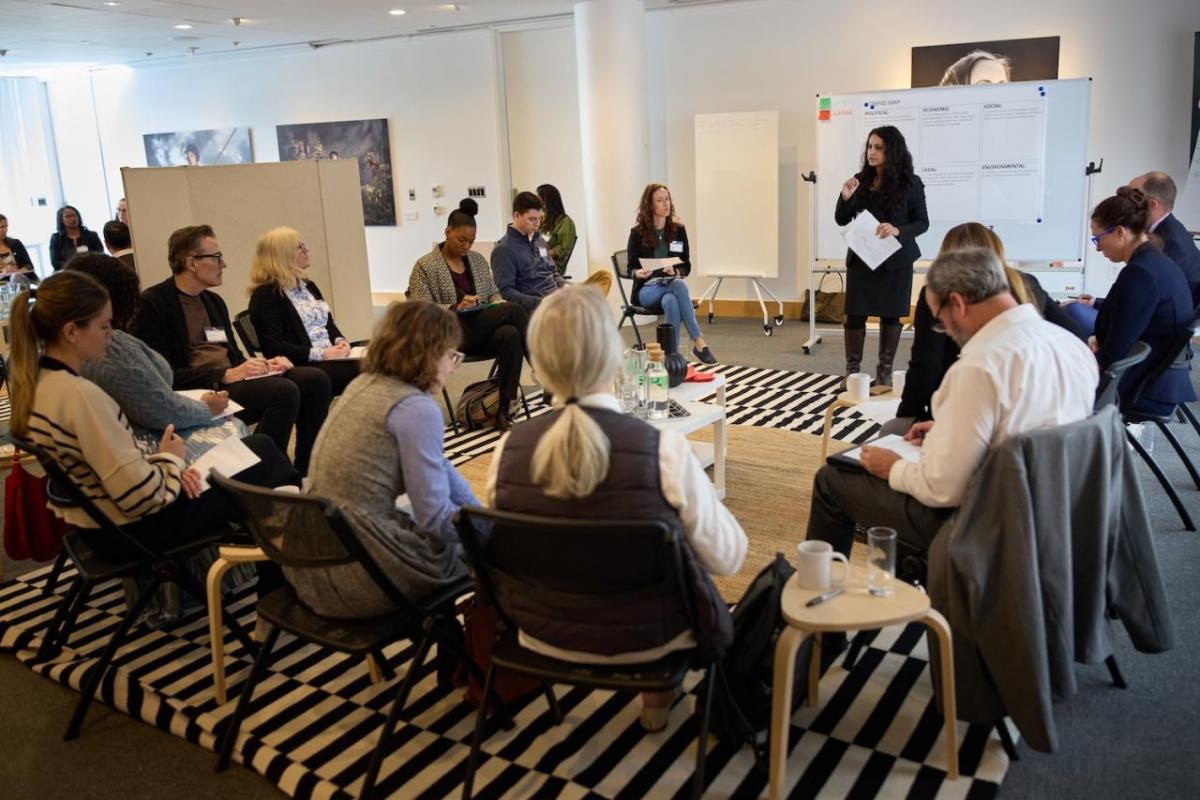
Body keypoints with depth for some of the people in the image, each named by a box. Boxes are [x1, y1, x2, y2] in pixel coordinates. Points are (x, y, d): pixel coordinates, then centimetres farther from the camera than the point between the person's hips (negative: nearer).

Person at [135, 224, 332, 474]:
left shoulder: (214, 300, 19)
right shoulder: (152, 304, -7)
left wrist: (263, 364, 2)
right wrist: (225, 376, -20)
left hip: (232, 380, 8)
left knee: (316, 380, -11)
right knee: (284, 391, -30)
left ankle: (304, 472, -5)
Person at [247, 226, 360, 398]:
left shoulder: (308, 285, 23)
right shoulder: (266, 295, -3)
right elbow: (274, 346, -13)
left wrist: (340, 341, -1)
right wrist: (321, 354, -19)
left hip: (331, 359, 8)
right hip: (302, 366, -8)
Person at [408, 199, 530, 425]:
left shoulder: (478, 260, 15)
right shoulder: (424, 266, -2)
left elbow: (493, 293, 21)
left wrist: (500, 305, -4)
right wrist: (456, 308, -23)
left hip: (483, 331, 5)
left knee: (510, 335, -34)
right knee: (514, 310, -26)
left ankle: (506, 408, -30)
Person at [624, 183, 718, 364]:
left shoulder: (678, 230, 7)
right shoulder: (637, 233, -1)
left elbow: (686, 266, 6)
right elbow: (630, 269, 0)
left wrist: (675, 272, -17)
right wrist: (638, 273, -24)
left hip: (673, 285, 2)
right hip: (647, 290, -2)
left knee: (671, 301, -38)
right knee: (679, 286, -36)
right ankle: (698, 342, -39)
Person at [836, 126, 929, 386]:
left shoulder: (910, 183, -6)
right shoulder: (860, 180, 1)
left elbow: (922, 223, -3)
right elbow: (841, 220, 5)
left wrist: (898, 230, -22)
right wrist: (846, 198, -14)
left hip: (895, 260, -2)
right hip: (861, 257, 2)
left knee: (890, 314, 7)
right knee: (855, 314, 1)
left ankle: (884, 371, 18)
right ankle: (852, 370, 13)